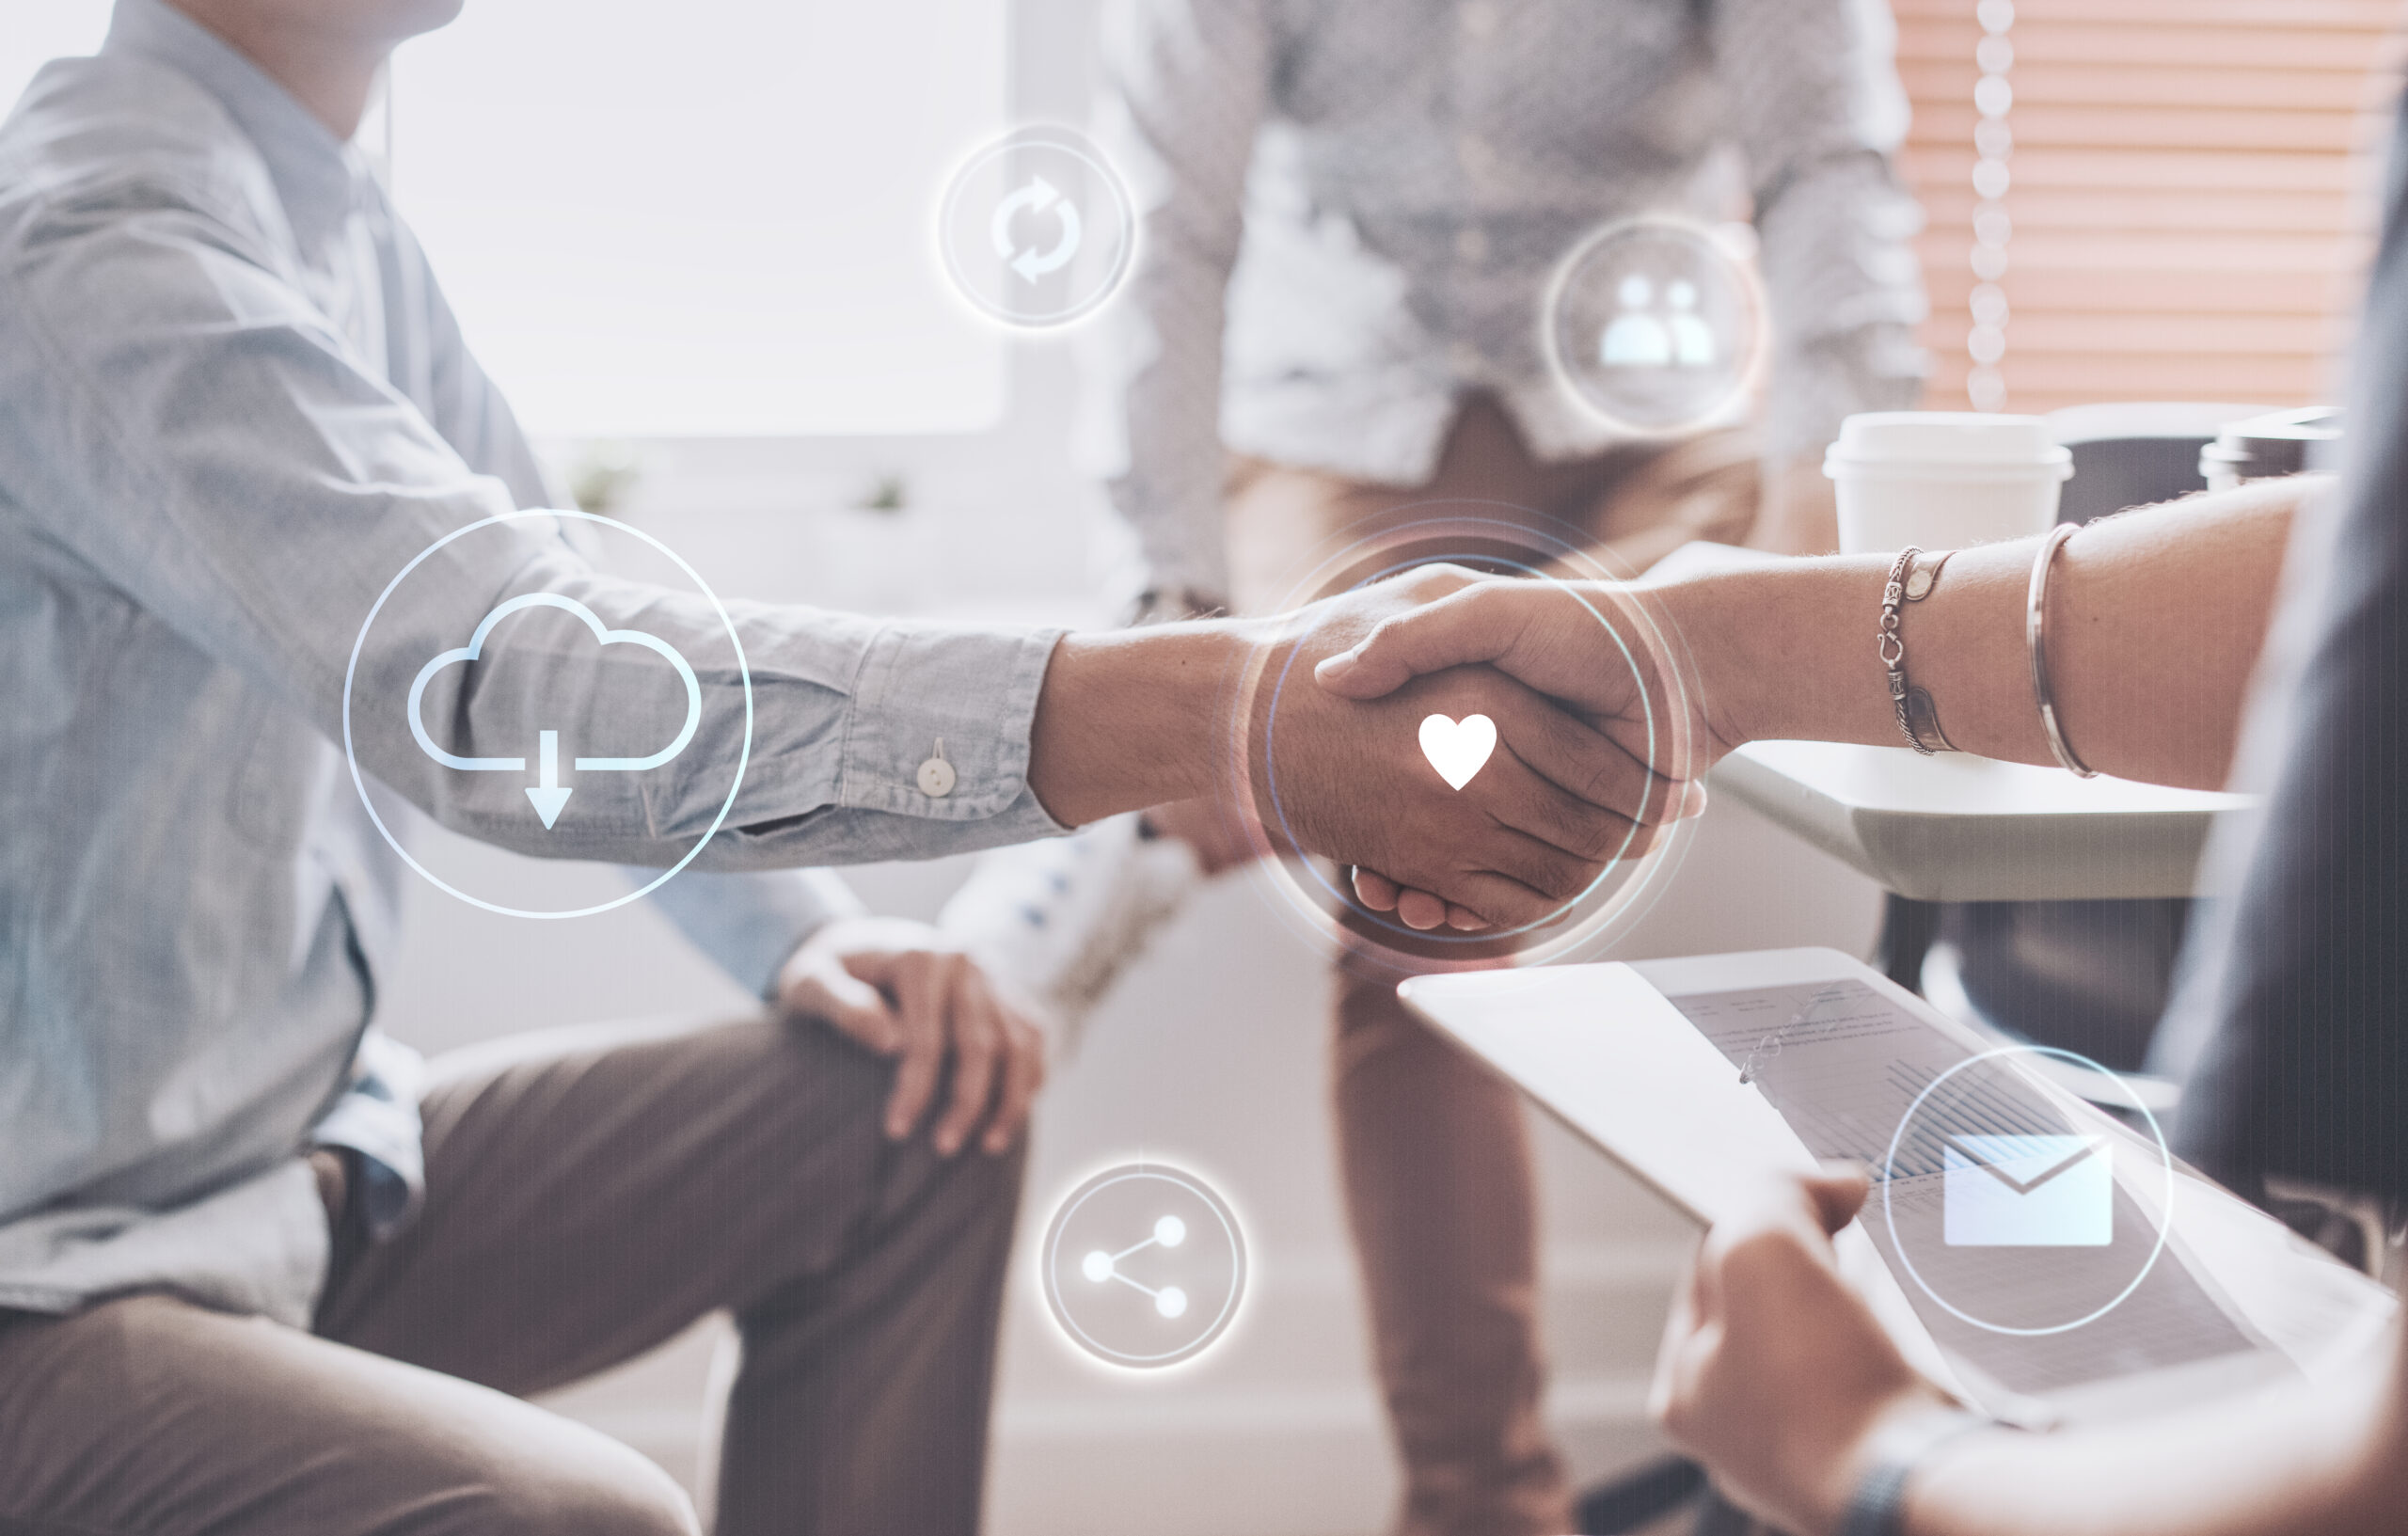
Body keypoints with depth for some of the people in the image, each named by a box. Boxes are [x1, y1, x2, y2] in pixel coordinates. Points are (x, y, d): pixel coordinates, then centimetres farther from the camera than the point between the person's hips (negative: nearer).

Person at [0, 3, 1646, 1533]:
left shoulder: (331, 216, 9)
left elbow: (556, 604, 18)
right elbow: (498, 674, -35)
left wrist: (801, 928, 0)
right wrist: (1220, 704, -41)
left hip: (302, 1159, 10)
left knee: (904, 1112, 6)